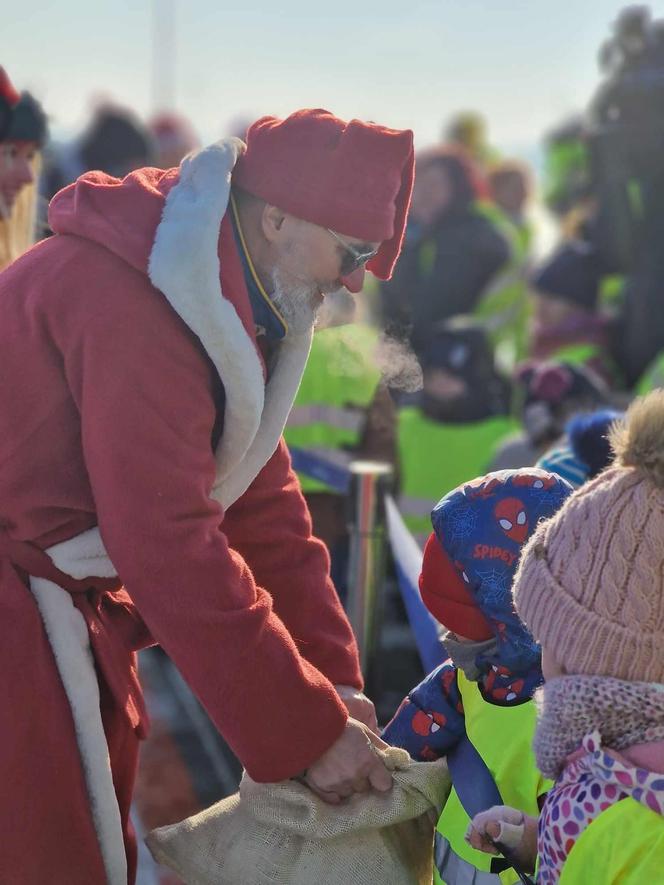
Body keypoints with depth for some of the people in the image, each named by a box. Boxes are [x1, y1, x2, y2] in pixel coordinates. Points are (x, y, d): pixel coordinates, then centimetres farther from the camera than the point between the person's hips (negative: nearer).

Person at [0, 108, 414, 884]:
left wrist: (333, 681, 0)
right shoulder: (135, 301, -27)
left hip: (63, 592, 10)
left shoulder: (237, 302, 5)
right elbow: (169, 543, -29)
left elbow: (263, 506, 6)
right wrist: (306, 730, -23)